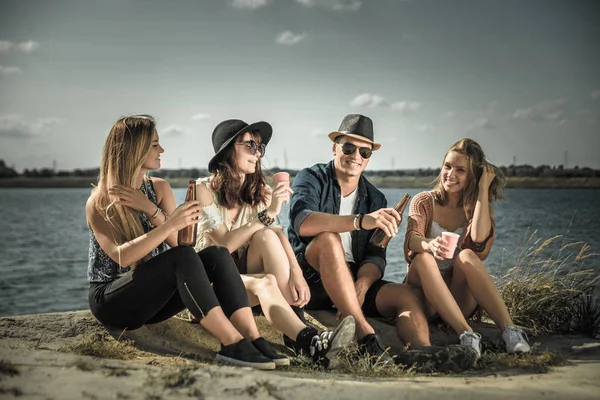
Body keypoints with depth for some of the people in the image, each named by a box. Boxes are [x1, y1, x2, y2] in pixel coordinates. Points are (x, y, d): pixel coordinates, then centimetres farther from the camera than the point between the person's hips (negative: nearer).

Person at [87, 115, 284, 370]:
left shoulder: (160, 188, 8)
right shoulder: (98, 204, -8)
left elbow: (178, 243, -4)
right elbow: (122, 256, -25)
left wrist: (150, 209, -18)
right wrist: (170, 224, -34)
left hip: (152, 297, 5)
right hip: (111, 301, -5)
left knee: (216, 255, -21)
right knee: (182, 258, -33)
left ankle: (254, 339, -33)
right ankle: (233, 345, -39)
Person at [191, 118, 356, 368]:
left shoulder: (260, 190, 5)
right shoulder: (204, 190, -10)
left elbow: (279, 234, -11)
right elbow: (224, 244, -22)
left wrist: (296, 273, -30)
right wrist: (267, 214, -30)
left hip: (244, 270, 4)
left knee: (267, 236, -28)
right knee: (266, 283, -35)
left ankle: (298, 334, -34)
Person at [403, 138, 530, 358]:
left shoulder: (476, 207, 7)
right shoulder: (424, 202, 4)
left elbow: (479, 243, -17)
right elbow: (411, 239, -17)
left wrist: (483, 189, -12)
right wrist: (429, 245, -42)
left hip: (460, 298, 1)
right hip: (424, 294, 0)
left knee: (467, 256, -29)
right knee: (424, 257, -32)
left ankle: (510, 330, -38)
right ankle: (467, 334, -43)